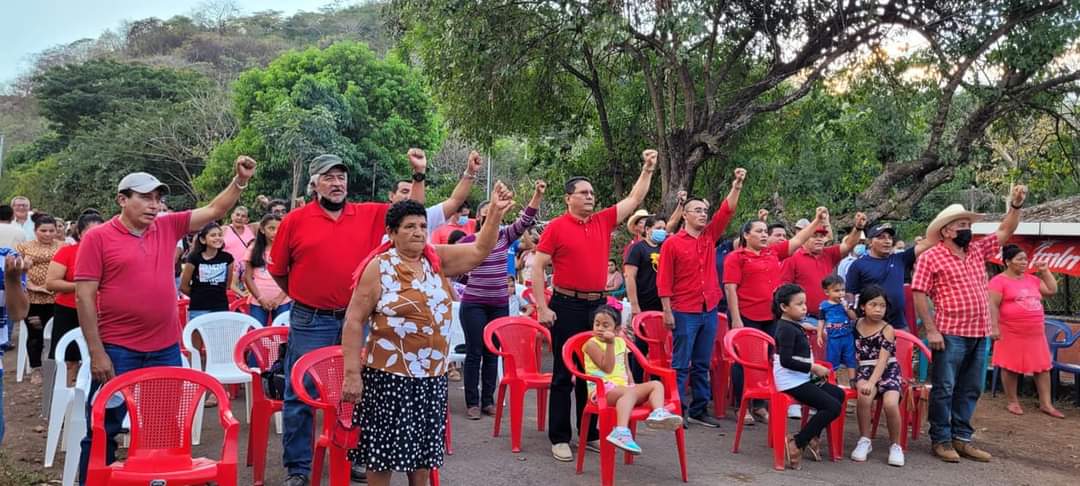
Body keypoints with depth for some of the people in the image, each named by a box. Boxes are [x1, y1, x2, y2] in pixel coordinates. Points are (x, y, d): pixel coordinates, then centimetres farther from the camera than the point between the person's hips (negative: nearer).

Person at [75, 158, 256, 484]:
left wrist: (240, 181, -9)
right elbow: (84, 297, -8)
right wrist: (96, 353, -12)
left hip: (166, 349, 4)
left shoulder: (168, 227, 6)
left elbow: (215, 210, 7)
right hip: (118, 351, -4)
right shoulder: (97, 238, -6)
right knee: (103, 431, 6)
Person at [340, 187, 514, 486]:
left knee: (423, 447, 15)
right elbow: (354, 321, -9)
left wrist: (495, 212, -13)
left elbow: (480, 250, 2)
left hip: (432, 375, 5)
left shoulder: (437, 259, 7)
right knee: (384, 448, 4)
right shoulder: (379, 267, -8)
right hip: (389, 375, -5)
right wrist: (352, 374, -14)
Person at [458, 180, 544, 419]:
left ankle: (488, 400, 20)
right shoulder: (468, 241, -5)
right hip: (474, 304, -3)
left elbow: (526, 220, -9)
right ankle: (472, 402, 10)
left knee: (492, 353, 10)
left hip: (500, 305, 3)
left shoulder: (505, 236, 3)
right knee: (474, 353, 2)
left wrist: (537, 195, -20)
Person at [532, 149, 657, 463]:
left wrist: (648, 169, 7)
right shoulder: (556, 227, -5)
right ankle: (559, 437, 11)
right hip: (566, 306, -4)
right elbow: (537, 267, -6)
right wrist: (542, 307, -11)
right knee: (564, 372, 2)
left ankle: (590, 433, 24)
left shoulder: (604, 221, 8)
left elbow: (636, 198, 14)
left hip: (598, 305, 5)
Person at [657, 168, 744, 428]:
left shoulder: (710, 236, 10)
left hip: (709, 311, 6)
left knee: (702, 365, 11)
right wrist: (667, 311, -10)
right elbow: (664, 279, -6)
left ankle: (699, 410, 19)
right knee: (681, 365, -1)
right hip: (685, 313, -5)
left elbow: (726, 211, 4)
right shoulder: (672, 243, -5)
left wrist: (737, 185, -6)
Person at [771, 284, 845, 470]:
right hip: (792, 382, -10)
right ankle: (796, 444, -11)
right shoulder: (786, 329, -16)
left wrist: (814, 369, 9)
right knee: (833, 406, -14)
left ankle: (812, 437, 18)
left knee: (838, 393, 18)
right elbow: (786, 360, -25)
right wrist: (813, 368, -19)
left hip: (802, 379, 10)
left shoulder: (794, 326, 15)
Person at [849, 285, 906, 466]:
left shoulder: (887, 329, -9)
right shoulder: (857, 324, 4)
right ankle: (864, 440, -11)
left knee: (891, 404, -28)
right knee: (864, 397, -30)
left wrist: (871, 382, -32)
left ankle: (895, 445, -2)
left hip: (888, 371, -2)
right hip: (865, 370, 2)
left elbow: (883, 360, -21)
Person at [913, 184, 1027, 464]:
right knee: (944, 388, 0)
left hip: (980, 334, 7)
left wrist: (1016, 205, 2)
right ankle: (941, 440, 10)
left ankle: (961, 438, 21)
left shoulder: (978, 250, 13)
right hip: (950, 334, -7)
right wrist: (931, 330, -15)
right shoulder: (931, 257, -6)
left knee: (971, 389, 12)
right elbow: (919, 294, -10)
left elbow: (1005, 231, 19)